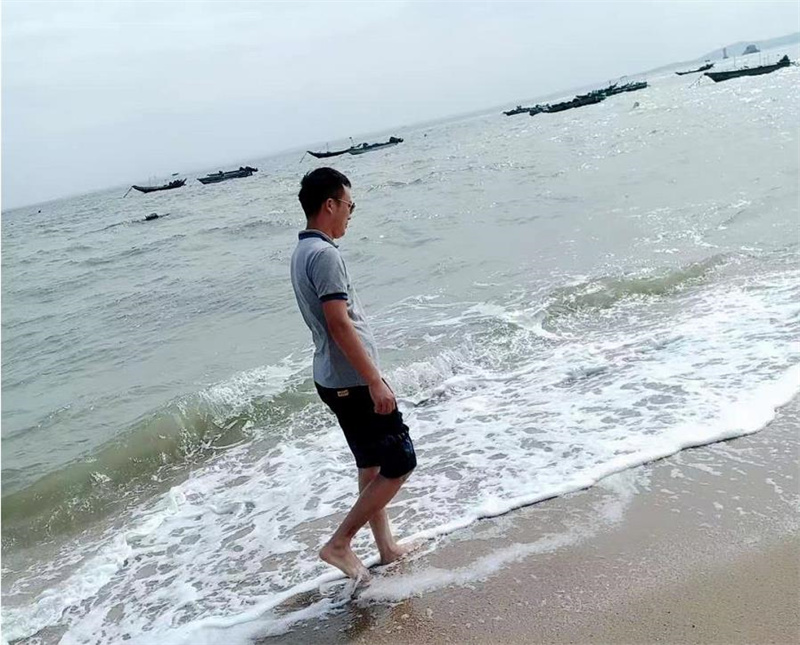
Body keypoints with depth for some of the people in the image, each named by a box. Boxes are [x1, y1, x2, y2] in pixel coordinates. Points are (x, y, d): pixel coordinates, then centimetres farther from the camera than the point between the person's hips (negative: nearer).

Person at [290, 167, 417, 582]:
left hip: (336, 380, 10)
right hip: (352, 382, -10)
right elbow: (339, 323, -24)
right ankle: (340, 543, 6)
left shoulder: (302, 252, 12)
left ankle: (387, 547, 31)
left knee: (371, 464, 19)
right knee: (399, 463, 0)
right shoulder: (324, 254, -19)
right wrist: (375, 380, -21)